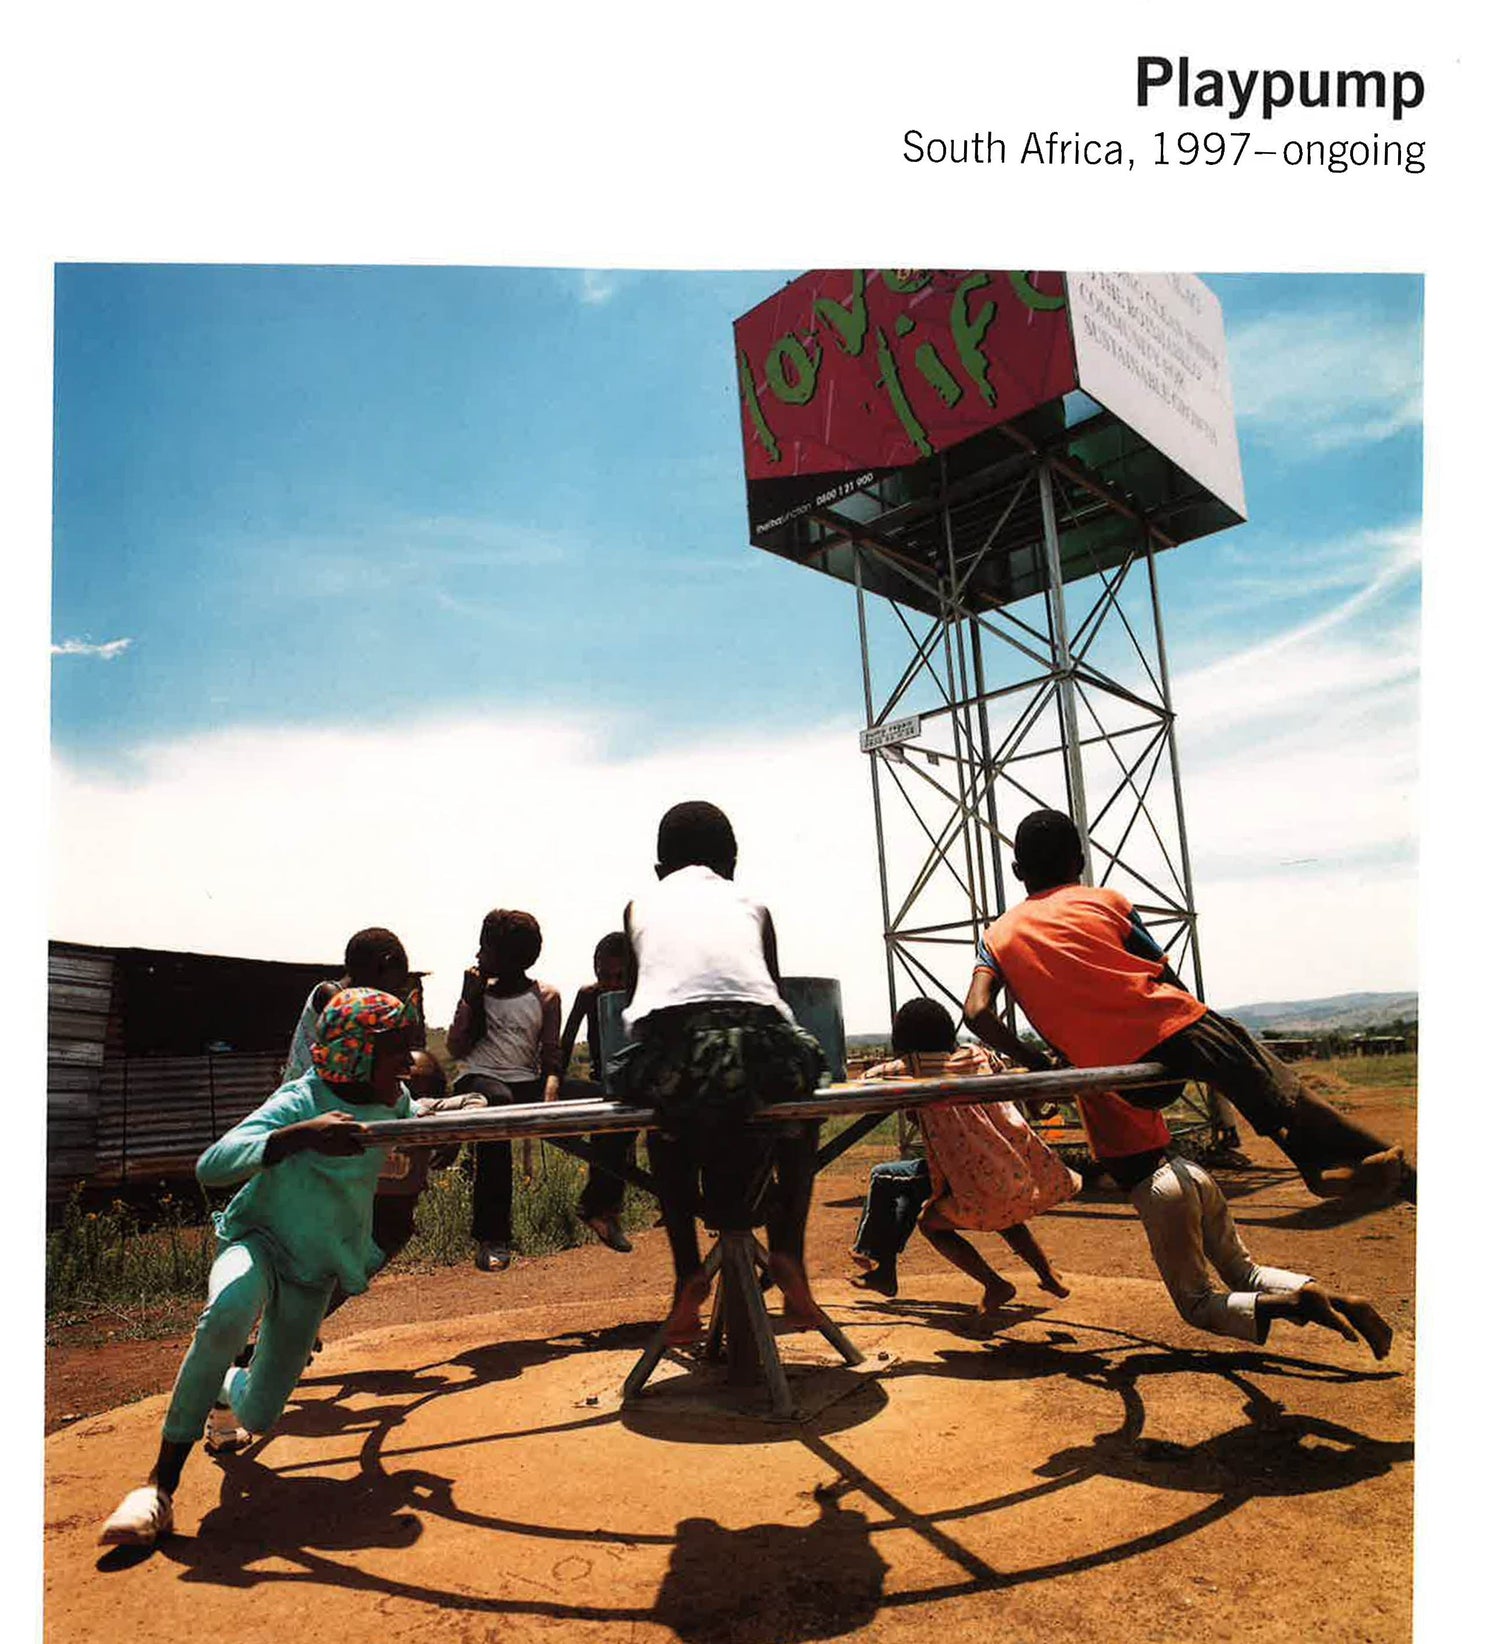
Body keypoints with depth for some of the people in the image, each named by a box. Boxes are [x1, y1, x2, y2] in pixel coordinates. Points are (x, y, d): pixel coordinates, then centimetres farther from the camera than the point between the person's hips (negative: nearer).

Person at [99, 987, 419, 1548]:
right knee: (227, 1312, -40)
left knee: (256, 1415, 8)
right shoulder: (299, 1103, -26)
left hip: (315, 1271, 5)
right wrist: (302, 1135, -53)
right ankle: (160, 1483, -27)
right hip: (258, 1242, -5)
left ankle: (227, 1388, 46)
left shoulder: (393, 1102, -8)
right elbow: (211, 1166, -41)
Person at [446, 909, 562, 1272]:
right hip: (478, 1079, -1)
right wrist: (469, 997, 3)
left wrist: (550, 1093, -14)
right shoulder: (479, 990, 17)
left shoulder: (546, 997, 11)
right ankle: (492, 1236, -37)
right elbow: (457, 1049, 8)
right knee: (497, 1101, -38)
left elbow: (551, 1057, 5)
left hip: (525, 1083, 1)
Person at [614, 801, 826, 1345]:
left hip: (668, 1059, 0)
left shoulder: (641, 905, 28)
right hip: (756, 1053, 0)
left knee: (668, 1133, 36)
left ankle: (688, 1275, 25)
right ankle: (787, 1254, 25)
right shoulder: (752, 906, 28)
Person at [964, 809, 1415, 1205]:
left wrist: (1035, 1064, 5)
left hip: (1112, 1071, 2)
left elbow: (977, 1012, -2)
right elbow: (1167, 978, 10)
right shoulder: (1104, 900, 11)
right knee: (1280, 1093, 11)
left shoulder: (998, 936, 14)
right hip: (1174, 1030, -1)